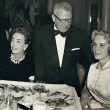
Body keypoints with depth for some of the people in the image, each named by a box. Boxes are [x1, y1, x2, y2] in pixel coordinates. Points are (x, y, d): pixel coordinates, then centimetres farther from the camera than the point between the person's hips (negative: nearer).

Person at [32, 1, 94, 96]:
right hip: (46, 83, 0)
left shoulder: (79, 35, 1)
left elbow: (88, 61, 10)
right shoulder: (40, 33, -1)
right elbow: (38, 62, -3)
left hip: (71, 85, 1)